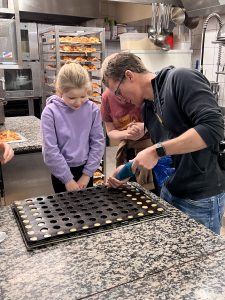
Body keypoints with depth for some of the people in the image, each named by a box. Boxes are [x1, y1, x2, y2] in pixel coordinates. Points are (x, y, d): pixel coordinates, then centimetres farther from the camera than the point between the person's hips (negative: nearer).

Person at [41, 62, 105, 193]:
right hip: (61, 172, -2)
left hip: (85, 169, 2)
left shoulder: (93, 109, -8)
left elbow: (98, 142, -4)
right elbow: (50, 150, -15)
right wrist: (68, 179, -13)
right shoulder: (50, 112, -16)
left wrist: (87, 174, -7)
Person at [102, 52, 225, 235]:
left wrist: (157, 151, -25)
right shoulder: (148, 108, 9)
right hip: (170, 191, 8)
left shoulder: (181, 79, -16)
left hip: (202, 198, -8)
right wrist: (130, 168, 4)